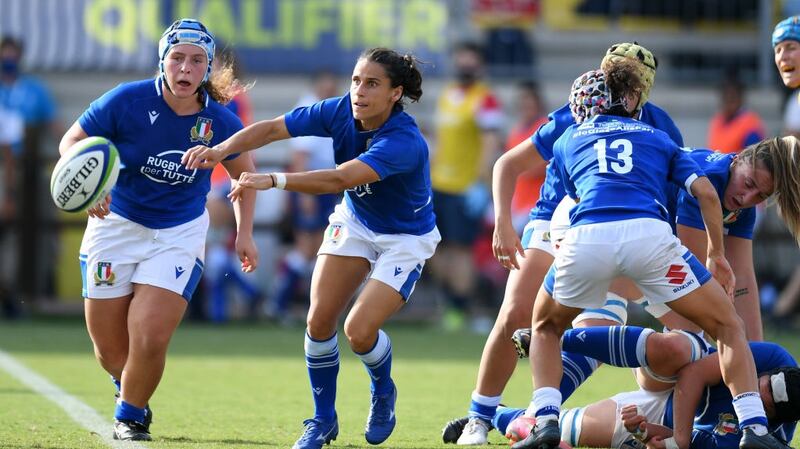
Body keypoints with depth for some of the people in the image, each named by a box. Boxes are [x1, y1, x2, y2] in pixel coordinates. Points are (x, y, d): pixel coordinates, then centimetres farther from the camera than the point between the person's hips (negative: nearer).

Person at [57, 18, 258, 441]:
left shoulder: (220, 122, -12)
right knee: (110, 348, 5)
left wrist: (245, 233, 4)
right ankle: (126, 385, 43)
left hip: (180, 233, 0)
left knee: (149, 339, -15)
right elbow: (72, 141, -8)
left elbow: (244, 173, 8)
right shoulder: (127, 101, -19)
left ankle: (131, 415, 14)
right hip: (117, 224, 0)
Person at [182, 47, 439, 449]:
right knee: (319, 321, -5)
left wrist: (273, 181, -55)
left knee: (359, 330, -16)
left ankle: (383, 393, 18)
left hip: (405, 238, -5)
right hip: (354, 222, 5)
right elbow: (273, 128, -20)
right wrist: (220, 151, -37)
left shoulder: (405, 142, -36)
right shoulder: (340, 111, -19)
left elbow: (339, 179, -47)